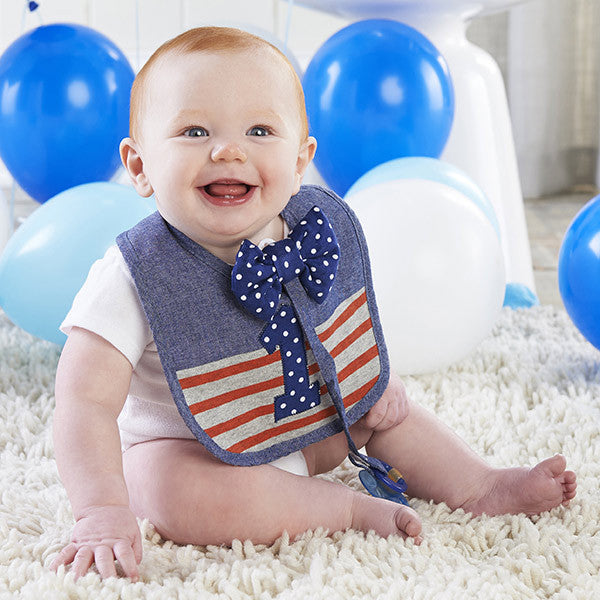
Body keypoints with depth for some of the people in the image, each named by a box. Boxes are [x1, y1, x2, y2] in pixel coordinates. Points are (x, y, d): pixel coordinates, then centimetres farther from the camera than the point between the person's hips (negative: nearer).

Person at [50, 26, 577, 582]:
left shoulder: (325, 229, -13)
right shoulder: (134, 279, -32)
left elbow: (343, 307, 10)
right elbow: (86, 401, -33)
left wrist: (377, 377, 5)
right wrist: (103, 511, -41)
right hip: (185, 448, -5)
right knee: (175, 496, -34)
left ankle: (477, 486, 20)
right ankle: (347, 506, -22)